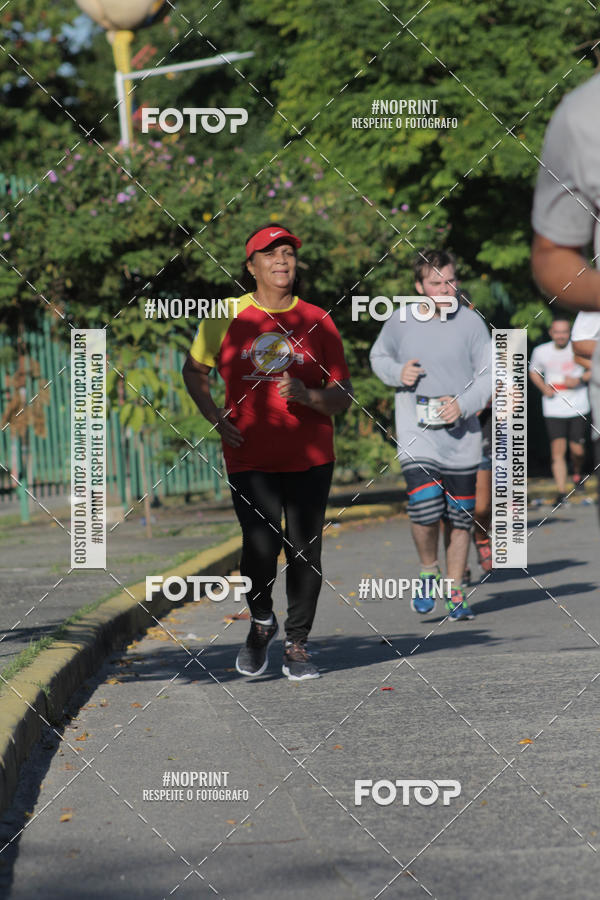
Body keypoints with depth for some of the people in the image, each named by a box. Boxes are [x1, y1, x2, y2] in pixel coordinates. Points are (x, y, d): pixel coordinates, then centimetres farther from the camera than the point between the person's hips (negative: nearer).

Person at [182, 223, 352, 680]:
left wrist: (308, 396, -16)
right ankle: (261, 622, 16)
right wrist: (215, 415, 2)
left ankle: (297, 644, 15)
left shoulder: (318, 321, 3)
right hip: (251, 457, -1)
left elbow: (343, 395, 4)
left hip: (311, 457, 1)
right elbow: (195, 369, 17)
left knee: (305, 552, 0)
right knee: (261, 546, -13)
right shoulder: (227, 318, 3)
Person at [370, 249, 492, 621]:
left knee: (461, 518, 6)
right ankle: (429, 573, 9)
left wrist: (463, 405, -14)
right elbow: (378, 357, 17)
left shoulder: (470, 322, -2)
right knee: (425, 510, -18)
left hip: (461, 436, 1)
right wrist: (397, 373, -5)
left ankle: (455, 593, 21)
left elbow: (489, 373, 2)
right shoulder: (400, 322, 0)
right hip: (417, 434, -1)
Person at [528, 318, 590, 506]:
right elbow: (534, 372, 18)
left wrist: (579, 380, -13)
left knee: (577, 449, 2)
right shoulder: (541, 352, 1)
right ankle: (561, 492, -5)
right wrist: (544, 388, -1)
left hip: (578, 407, -1)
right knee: (558, 450, -9)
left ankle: (577, 472, 37)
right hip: (553, 410, 1)